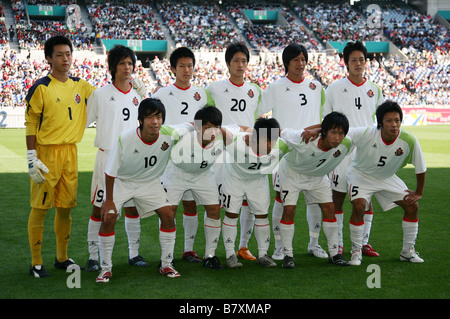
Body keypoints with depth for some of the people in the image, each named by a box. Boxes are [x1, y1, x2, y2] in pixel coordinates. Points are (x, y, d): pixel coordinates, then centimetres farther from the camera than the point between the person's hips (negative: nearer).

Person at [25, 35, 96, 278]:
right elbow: (30, 124, -7)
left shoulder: (80, 86, 9)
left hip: (70, 152, 5)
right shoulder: (41, 87, -7)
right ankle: (36, 263, 7)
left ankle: (62, 258, 24)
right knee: (40, 208, -1)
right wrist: (32, 158, -12)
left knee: (65, 207, 11)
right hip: (47, 153, -5)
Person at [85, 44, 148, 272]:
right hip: (107, 157, -4)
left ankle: (134, 253, 19)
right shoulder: (100, 95, -3)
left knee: (132, 206, 8)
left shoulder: (137, 96, 10)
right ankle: (93, 257, 7)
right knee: (99, 208, -1)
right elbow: (82, 122, 1)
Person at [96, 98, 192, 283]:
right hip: (121, 182, -2)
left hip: (150, 182, 3)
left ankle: (166, 264, 7)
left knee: (168, 215, -9)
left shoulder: (169, 134, -24)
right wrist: (109, 199, -14)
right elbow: (110, 171, -18)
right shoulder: (124, 139, -30)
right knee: (108, 218, -16)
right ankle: (106, 268, 0)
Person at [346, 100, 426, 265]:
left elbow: (421, 168, -10)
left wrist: (419, 192, -3)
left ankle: (408, 250, 14)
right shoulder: (365, 134, -32)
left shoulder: (409, 141, -25)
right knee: (359, 206, -26)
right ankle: (356, 251, -8)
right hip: (361, 174, -3)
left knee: (412, 205, -4)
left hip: (387, 178, 3)